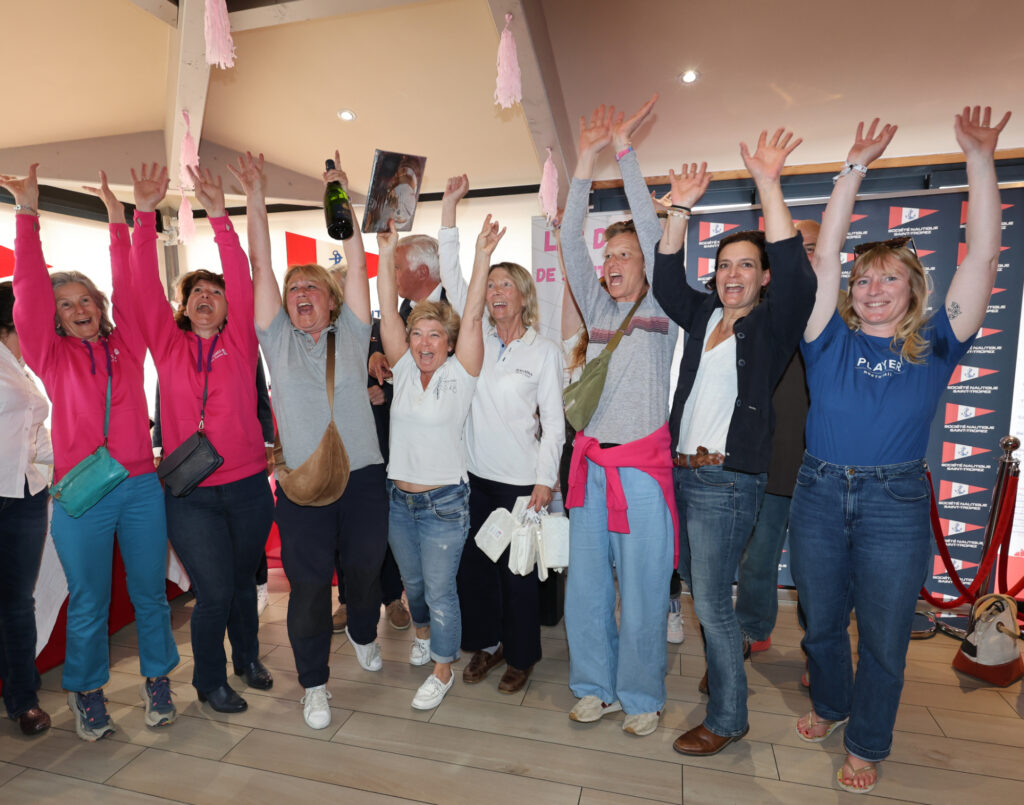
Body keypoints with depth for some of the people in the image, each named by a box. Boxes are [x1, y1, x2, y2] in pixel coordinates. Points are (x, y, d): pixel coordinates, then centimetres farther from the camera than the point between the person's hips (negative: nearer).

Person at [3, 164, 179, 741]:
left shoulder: (126, 345, 8)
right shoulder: (51, 357, 4)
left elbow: (130, 285, 2)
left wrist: (123, 218, -2)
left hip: (141, 487, 1)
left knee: (151, 593, 10)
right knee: (88, 605, 9)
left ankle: (157, 681, 29)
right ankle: (87, 694, 31)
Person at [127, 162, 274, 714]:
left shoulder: (240, 343, 1)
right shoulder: (167, 345, 3)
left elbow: (242, 280, -9)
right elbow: (144, 287, -5)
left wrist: (219, 217, -15)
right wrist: (144, 215, -12)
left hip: (248, 486, 1)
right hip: (190, 495, -1)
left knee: (243, 580, 17)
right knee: (214, 592, 2)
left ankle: (247, 658, 41)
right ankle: (209, 680, 28)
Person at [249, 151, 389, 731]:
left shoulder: (351, 334, 6)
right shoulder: (278, 339, 6)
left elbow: (358, 264, 0)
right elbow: (261, 265, 2)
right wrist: (256, 196, 1)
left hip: (364, 476, 1)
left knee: (365, 569, 16)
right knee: (309, 584, 5)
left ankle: (363, 634, 47)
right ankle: (315, 683, 26)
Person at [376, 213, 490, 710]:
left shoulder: (459, 374, -9)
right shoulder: (404, 370, 1)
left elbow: (472, 318, -19)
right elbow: (388, 313, -5)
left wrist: (482, 258, -26)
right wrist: (387, 255, -11)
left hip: (444, 502, -4)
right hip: (399, 497, 5)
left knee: (440, 589, 6)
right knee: (412, 581, 23)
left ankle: (443, 669, 27)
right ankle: (423, 632, 52)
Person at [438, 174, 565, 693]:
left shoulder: (544, 351, -3)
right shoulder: (479, 339, 5)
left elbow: (553, 421, -4)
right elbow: (452, 276, 1)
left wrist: (545, 479, -11)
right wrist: (450, 206, -1)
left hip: (521, 478, -3)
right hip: (475, 474, 4)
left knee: (519, 570, 8)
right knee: (474, 563, 13)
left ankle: (520, 656, 29)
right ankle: (485, 644, 34)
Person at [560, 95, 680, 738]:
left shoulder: (660, 309, 1)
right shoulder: (598, 308, 11)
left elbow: (652, 231, -8)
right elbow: (571, 239, 5)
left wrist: (624, 149, -6)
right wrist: (587, 158, 0)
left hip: (642, 466, -4)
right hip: (592, 462, 5)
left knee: (643, 590, 5)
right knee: (586, 584, 10)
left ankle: (642, 697, 26)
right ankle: (597, 687, 29)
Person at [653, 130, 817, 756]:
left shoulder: (774, 324, -4)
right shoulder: (704, 314, 13)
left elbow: (793, 269, -19)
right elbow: (666, 278, 9)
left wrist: (768, 185, -23)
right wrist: (682, 209, 0)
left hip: (728, 481, -6)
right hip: (683, 471, 7)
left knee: (711, 603, -1)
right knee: (700, 589, 18)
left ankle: (728, 718, 18)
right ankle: (727, 669, 41)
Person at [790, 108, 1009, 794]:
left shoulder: (934, 346, 1)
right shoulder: (832, 340, 0)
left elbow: (984, 256, -5)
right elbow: (826, 254, -4)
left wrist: (980, 161, -8)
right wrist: (856, 169, -6)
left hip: (896, 503, -1)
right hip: (820, 492, 1)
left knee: (884, 636, 11)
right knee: (822, 621, 17)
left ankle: (868, 744, 33)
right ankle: (830, 705, 44)